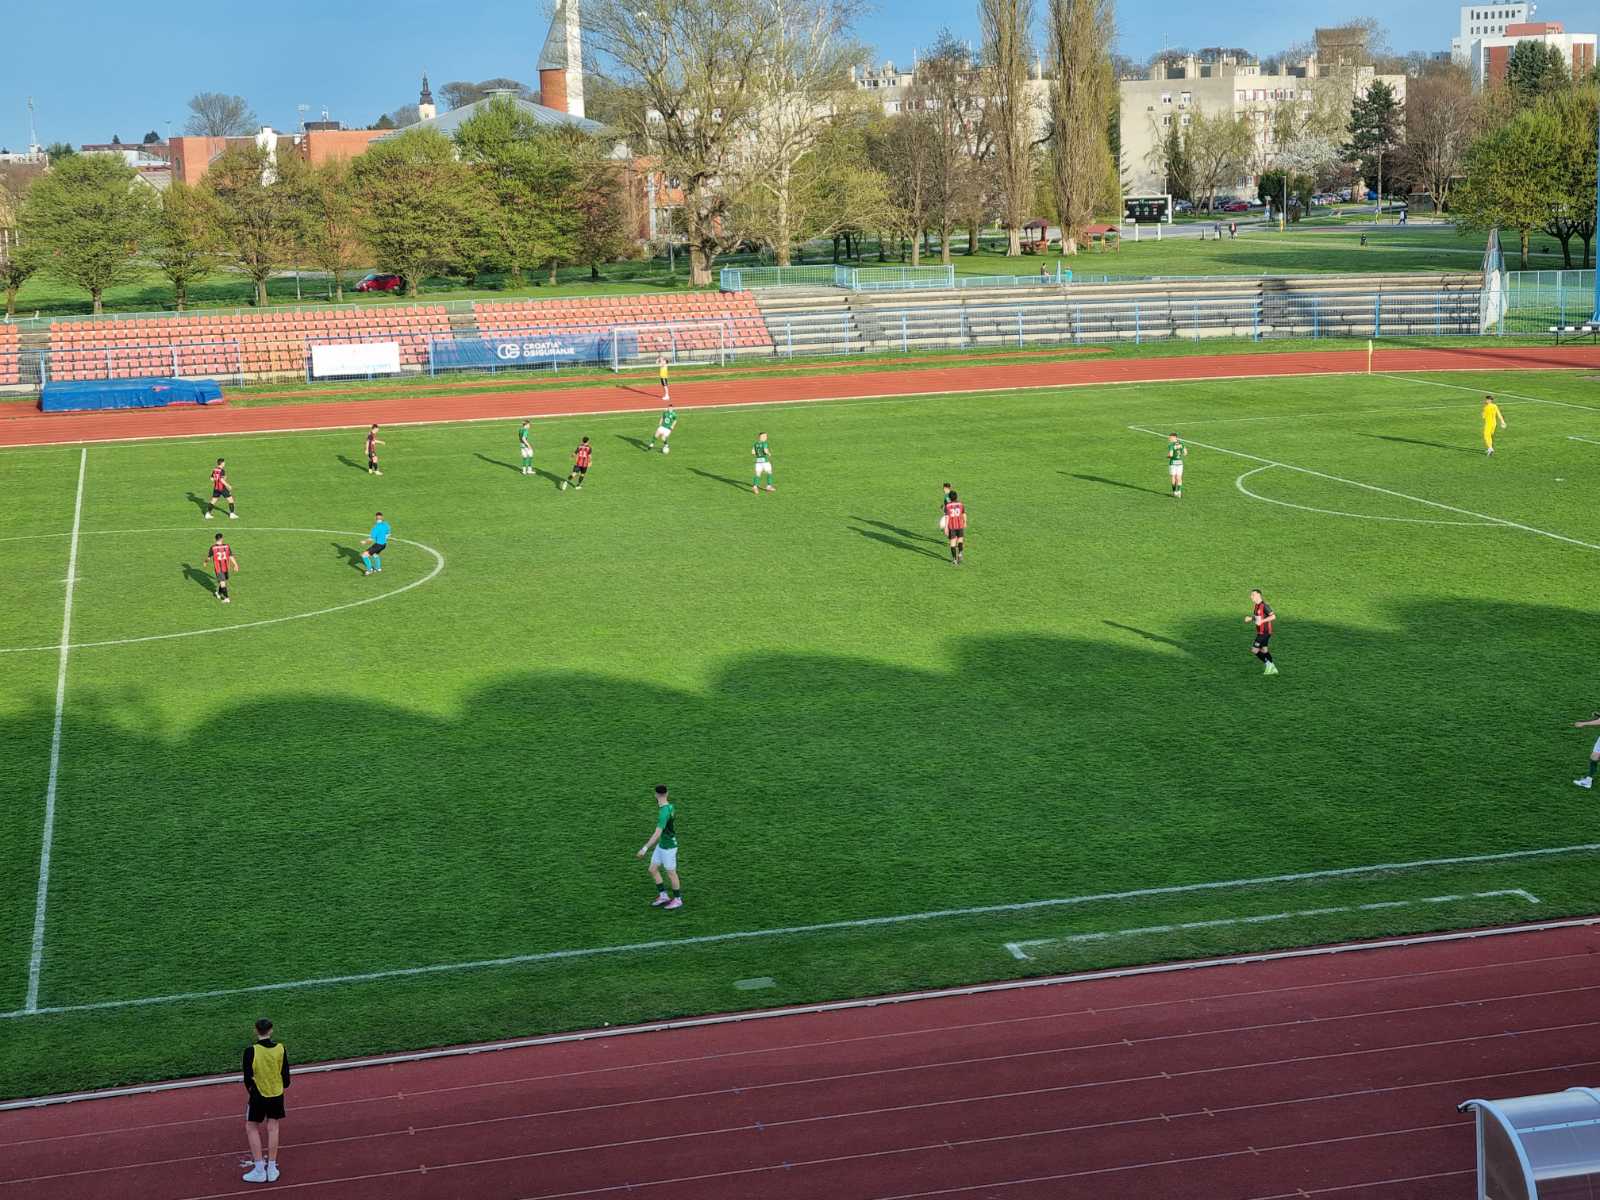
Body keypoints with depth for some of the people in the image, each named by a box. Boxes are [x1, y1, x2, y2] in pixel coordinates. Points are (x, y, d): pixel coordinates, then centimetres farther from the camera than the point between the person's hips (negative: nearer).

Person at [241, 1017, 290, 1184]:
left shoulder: (251, 1051, -17)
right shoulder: (280, 1048, -9)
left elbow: (248, 1078, -11)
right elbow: (286, 1075, -1)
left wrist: (251, 1091, 9)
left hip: (258, 1095, -3)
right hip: (277, 1095, 3)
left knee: (252, 1128, 11)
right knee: (272, 1128, 15)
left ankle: (259, 1170, 8)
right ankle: (272, 1169, 18)